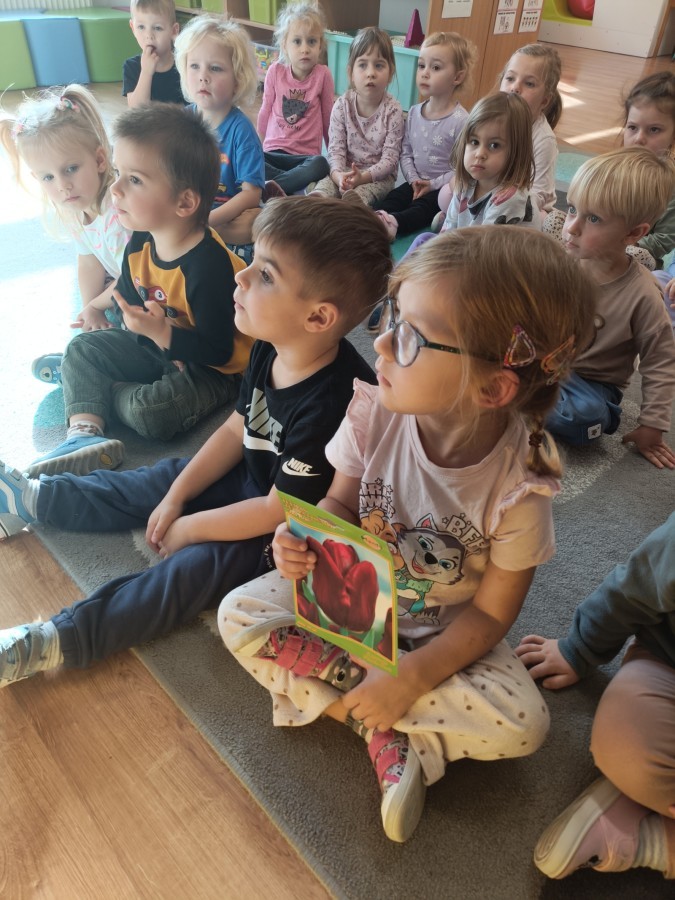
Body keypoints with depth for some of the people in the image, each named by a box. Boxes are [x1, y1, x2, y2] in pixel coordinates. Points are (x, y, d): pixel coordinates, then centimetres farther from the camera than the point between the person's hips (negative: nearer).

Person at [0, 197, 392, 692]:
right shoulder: (270, 352, -11)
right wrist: (176, 499, 0)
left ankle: (57, 640, -19)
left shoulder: (330, 405, -36)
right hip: (253, 479, 8)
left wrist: (189, 527, -16)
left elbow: (281, 511, -28)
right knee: (164, 480, 11)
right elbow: (235, 430, 2)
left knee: (198, 566, -23)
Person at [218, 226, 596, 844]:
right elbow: (341, 504, -6)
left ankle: (329, 678, -11)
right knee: (240, 614, -14)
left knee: (522, 724, -22)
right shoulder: (373, 413, -22)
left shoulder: (519, 486, -27)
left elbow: (490, 613, -16)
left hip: (446, 633, -2)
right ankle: (388, 736, -9)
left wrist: (410, 677, -24)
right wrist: (308, 540, -28)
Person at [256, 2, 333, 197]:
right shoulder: (275, 71, 0)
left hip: (306, 154, -1)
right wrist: (259, 144, 24)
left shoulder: (323, 74, -3)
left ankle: (270, 187, -35)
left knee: (320, 165, -36)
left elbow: (327, 116, 8)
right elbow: (266, 111, 14)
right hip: (274, 151, 2)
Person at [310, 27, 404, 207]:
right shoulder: (342, 105, -2)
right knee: (327, 183, -29)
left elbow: (390, 157, -12)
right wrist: (338, 175, -30)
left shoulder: (392, 110, -8)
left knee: (365, 190, -36)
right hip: (345, 171, 2)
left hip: (380, 175, -2)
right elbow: (335, 148, -6)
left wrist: (363, 176, -30)